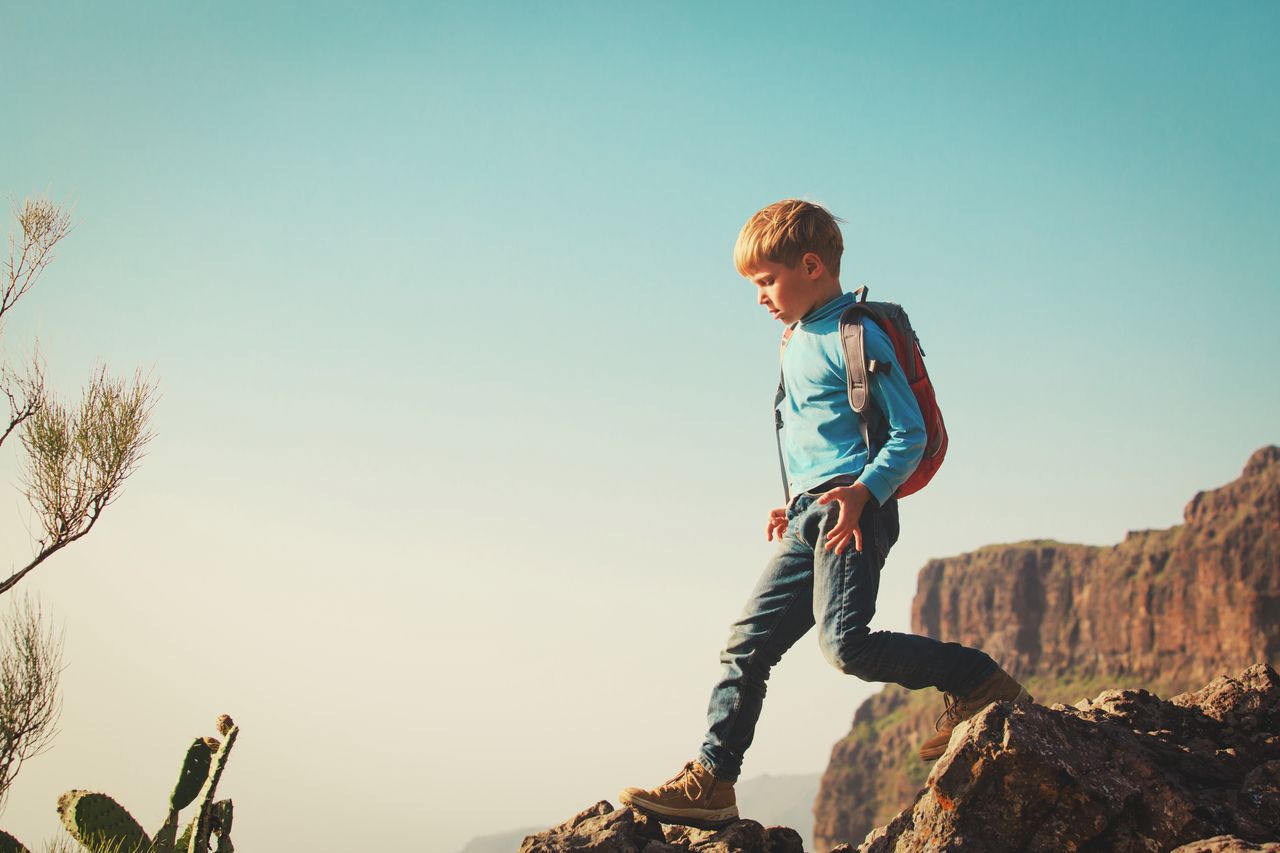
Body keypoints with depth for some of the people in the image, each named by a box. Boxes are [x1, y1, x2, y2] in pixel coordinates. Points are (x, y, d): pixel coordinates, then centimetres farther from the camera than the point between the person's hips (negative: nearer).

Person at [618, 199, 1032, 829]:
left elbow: (909, 434, -11)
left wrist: (863, 492, -25)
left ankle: (982, 686, -8)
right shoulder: (799, 341, 22)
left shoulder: (855, 335, -7)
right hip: (811, 516, 9)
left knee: (846, 643, -23)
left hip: (853, 511, -9)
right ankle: (711, 780, 7)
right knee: (749, 640, 4)